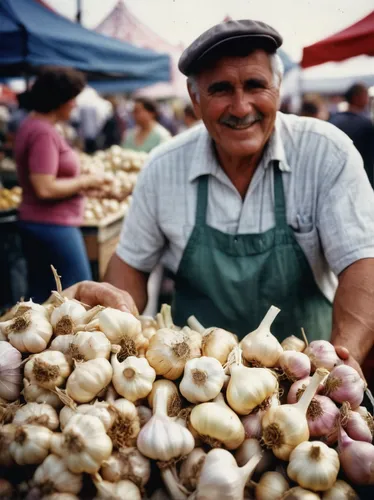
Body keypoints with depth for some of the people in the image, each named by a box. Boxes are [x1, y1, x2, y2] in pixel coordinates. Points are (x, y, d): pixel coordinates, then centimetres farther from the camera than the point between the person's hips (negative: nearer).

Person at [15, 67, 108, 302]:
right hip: (53, 227, -10)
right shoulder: (43, 133, -19)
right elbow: (45, 189, -25)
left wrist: (80, 182, 11)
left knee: (41, 299, 16)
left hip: (38, 225, 10)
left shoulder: (32, 125, 12)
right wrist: (85, 181, -12)